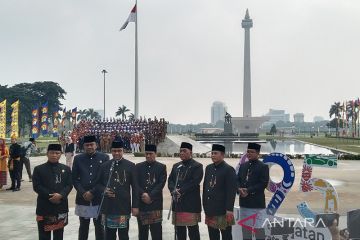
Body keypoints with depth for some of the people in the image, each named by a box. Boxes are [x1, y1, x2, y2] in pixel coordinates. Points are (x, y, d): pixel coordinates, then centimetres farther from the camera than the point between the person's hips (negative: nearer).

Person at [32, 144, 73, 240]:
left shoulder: (66, 169, 7)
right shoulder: (38, 169, -1)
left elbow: (69, 185, 1)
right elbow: (36, 186, -7)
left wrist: (60, 195, -17)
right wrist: (50, 196, -16)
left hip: (61, 206, 2)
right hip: (44, 207, -2)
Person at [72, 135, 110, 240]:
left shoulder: (104, 158, -1)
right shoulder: (78, 159, 5)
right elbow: (74, 178, 3)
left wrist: (92, 192, -10)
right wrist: (83, 193, -9)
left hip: (99, 199, -1)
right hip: (82, 199, 2)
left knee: (99, 226, 6)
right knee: (83, 226, 11)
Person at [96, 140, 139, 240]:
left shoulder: (130, 166, 0)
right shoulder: (104, 166, 7)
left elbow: (135, 187, -1)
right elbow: (98, 183, 14)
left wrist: (135, 206, -5)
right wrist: (104, 190, -9)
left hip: (123, 206, -2)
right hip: (108, 206, 2)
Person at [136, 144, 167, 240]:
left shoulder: (162, 167, 3)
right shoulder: (138, 167, 10)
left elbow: (161, 184, -6)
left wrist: (150, 196, -15)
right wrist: (143, 194, -14)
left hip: (155, 203, -2)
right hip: (141, 204, 2)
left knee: (156, 231, -1)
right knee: (142, 231, 9)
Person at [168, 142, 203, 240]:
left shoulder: (197, 166, -3)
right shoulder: (176, 166, 17)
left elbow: (194, 182, -13)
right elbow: (170, 180, 10)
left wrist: (181, 191, -18)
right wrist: (174, 190, -10)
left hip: (191, 204, -6)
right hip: (177, 203, 6)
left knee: (193, 230, -2)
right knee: (179, 230, 12)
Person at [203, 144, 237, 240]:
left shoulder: (229, 170, -10)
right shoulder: (208, 168, 11)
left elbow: (232, 191, -14)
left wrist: (229, 209, -18)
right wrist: (205, 206, 13)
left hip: (223, 211, -7)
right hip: (210, 210, 7)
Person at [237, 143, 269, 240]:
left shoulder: (263, 166, -6)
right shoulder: (243, 166, 12)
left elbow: (264, 184, -14)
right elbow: (237, 180, 11)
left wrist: (248, 190, -18)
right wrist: (239, 189, -11)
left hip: (257, 203, -6)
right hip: (244, 203, 6)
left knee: (258, 228, -1)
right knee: (245, 227, 14)